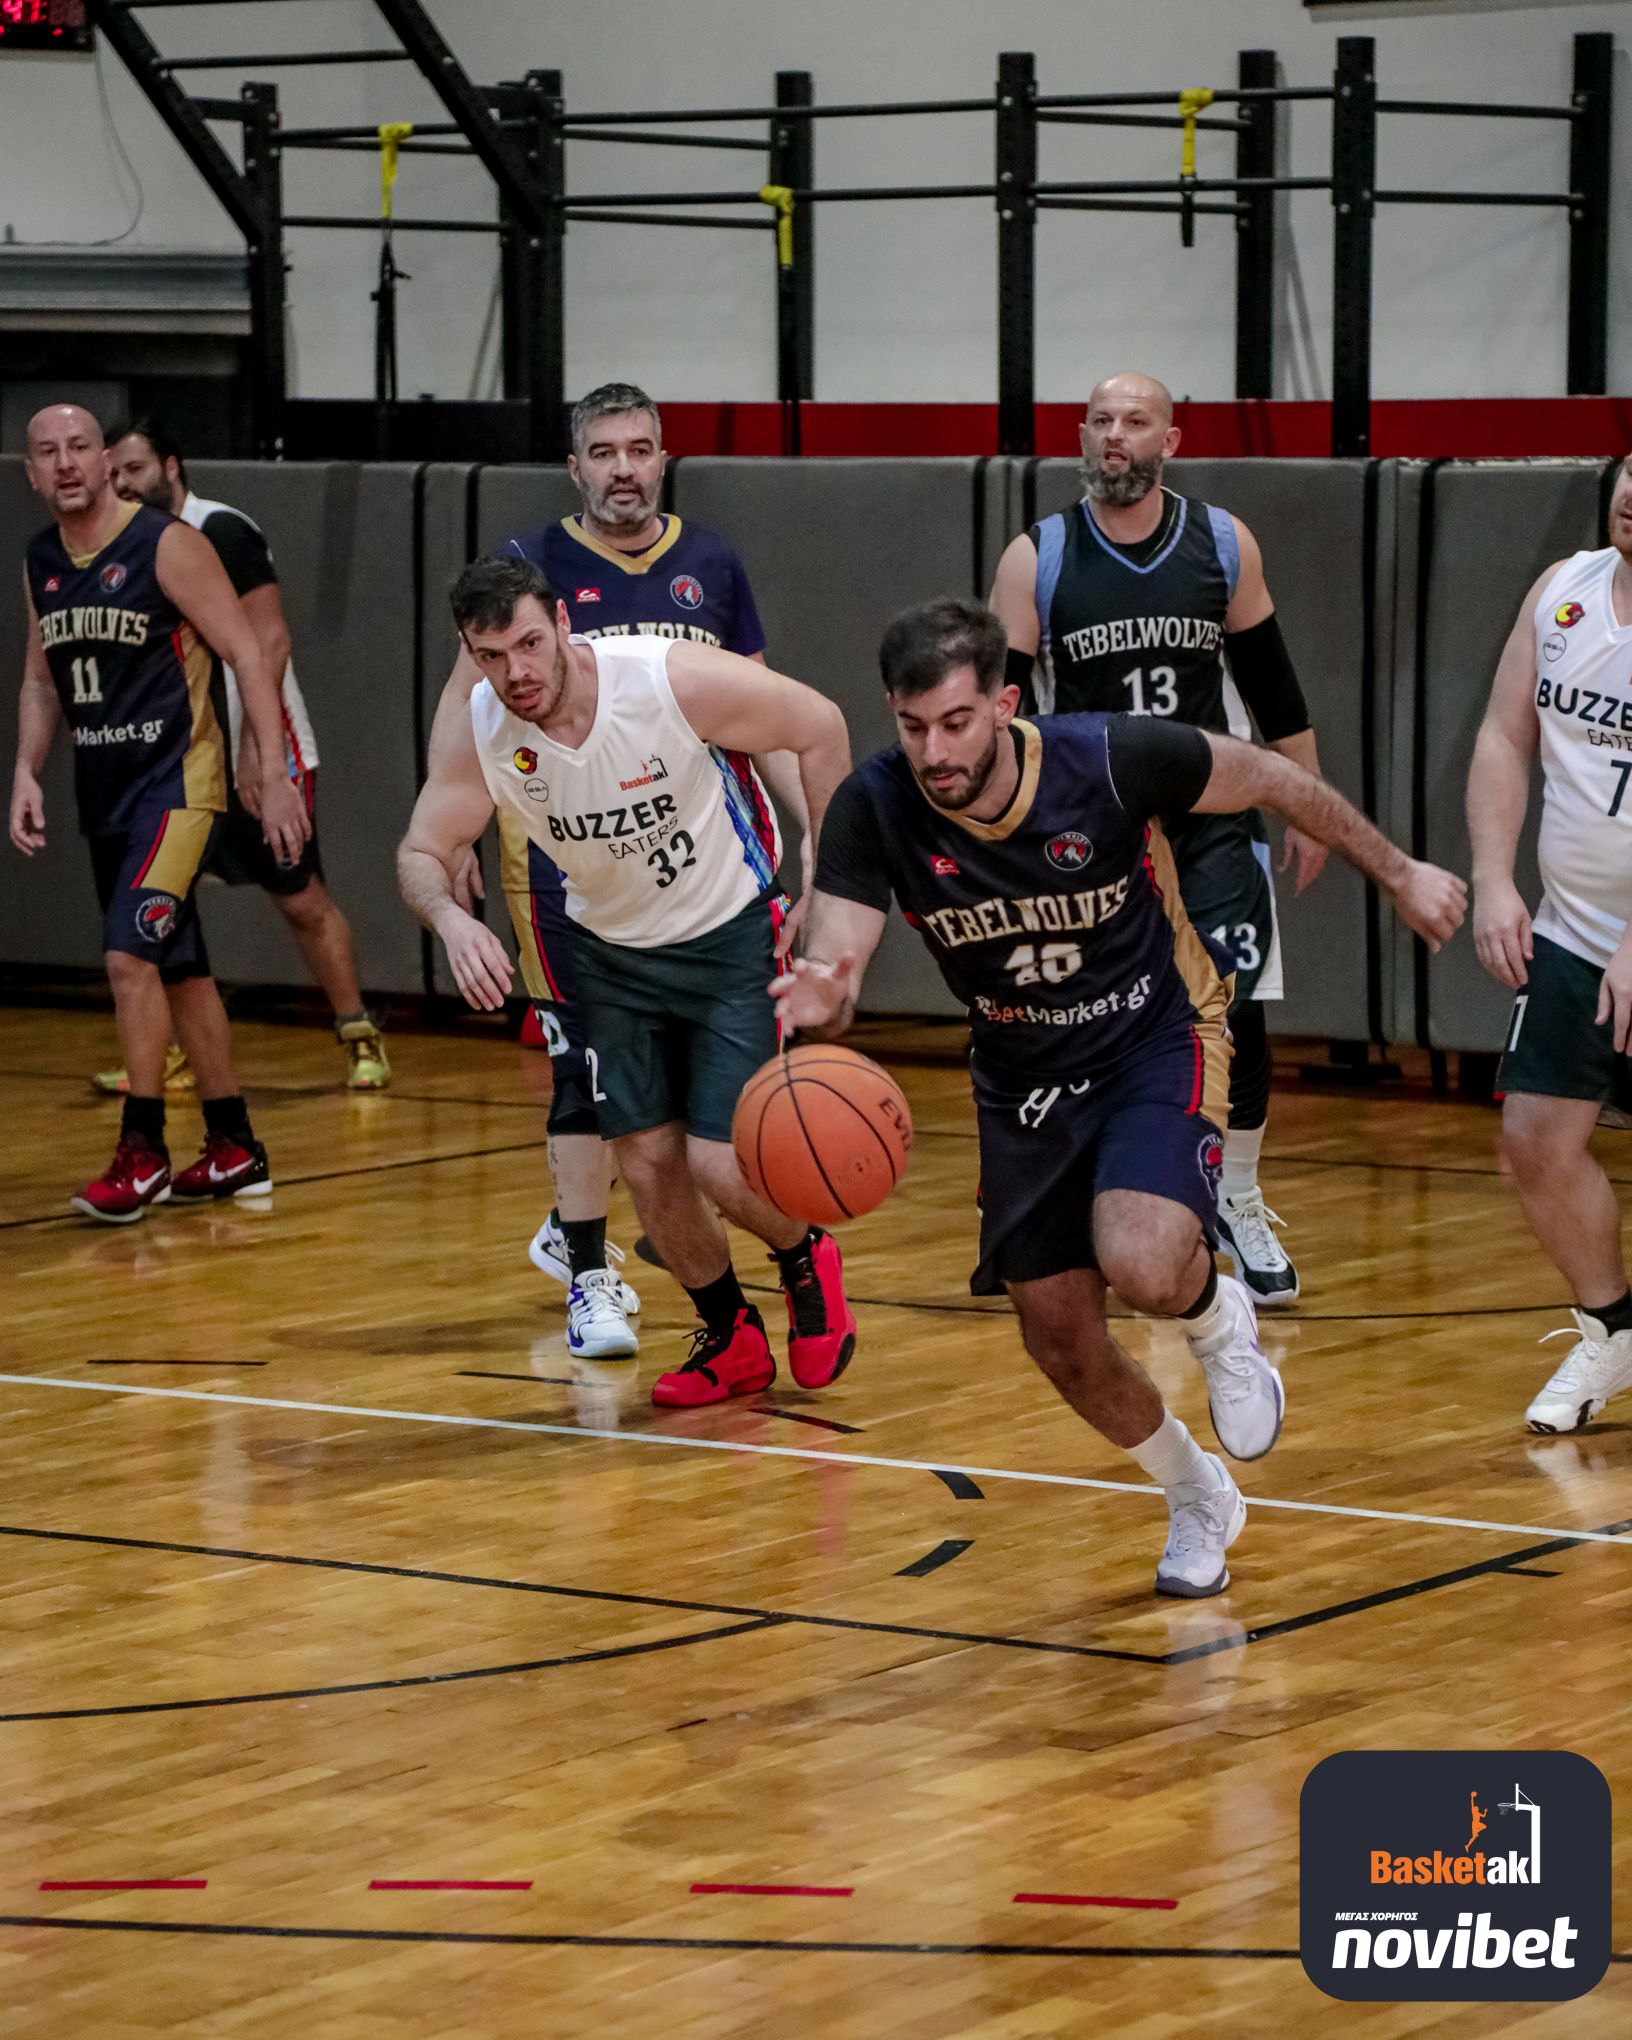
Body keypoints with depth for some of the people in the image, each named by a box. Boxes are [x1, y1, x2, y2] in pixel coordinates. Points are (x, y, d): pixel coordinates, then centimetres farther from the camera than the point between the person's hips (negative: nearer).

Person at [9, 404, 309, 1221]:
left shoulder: (167, 544, -12)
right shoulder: (40, 564, 7)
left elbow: (246, 654, -12)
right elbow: (41, 679, 20)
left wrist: (274, 775, -17)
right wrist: (26, 772, 5)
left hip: (174, 782, -7)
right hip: (103, 789, 7)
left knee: (130, 953, -18)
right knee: (178, 968, 13)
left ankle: (142, 1152, -8)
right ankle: (234, 1151, 22)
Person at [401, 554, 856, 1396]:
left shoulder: (674, 680, -29)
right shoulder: (481, 737, -17)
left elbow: (819, 728, -15)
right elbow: (421, 852, -5)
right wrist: (450, 919, -28)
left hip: (732, 932, -4)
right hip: (612, 948, 4)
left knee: (721, 1167, -13)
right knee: (647, 1163, 2)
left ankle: (806, 1258, 22)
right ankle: (731, 1338, 27)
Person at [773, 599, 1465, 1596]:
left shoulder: (1111, 759, -26)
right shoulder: (876, 809, -20)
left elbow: (1273, 779, -9)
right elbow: (830, 971, -25)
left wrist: (1398, 872, 2)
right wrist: (818, 1002, -51)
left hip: (1159, 1036, -4)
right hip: (1023, 1071, 4)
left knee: (1141, 1265, -30)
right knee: (1063, 1345, 7)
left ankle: (1221, 1323, 8)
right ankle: (1200, 1497, 37)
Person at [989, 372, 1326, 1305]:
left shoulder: (1224, 544, 1)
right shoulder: (1037, 558, -4)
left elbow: (1273, 685, 8)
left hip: (1211, 821, 1)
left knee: (1237, 1014, -6)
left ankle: (1240, 1206, 12)